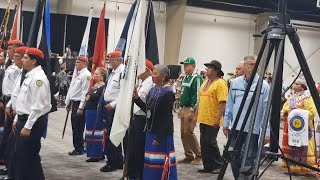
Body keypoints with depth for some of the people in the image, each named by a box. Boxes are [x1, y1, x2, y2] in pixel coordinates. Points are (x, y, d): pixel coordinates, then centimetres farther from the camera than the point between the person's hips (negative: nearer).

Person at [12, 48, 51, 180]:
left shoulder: (38, 78, -18)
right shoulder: (29, 76, 13)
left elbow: (38, 106, -22)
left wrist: (28, 126, -23)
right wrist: (17, 119, 18)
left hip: (32, 122, -10)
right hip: (24, 119, 10)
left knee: (30, 156, -1)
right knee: (20, 155, 16)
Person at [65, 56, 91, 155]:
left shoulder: (86, 75, -13)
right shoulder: (77, 74, 16)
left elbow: (85, 92, -18)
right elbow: (71, 88, 21)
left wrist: (81, 107, -21)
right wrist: (68, 103, 21)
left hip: (79, 103, -9)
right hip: (74, 102, 9)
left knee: (78, 128, -3)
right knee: (74, 127, 12)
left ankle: (79, 149, 7)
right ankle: (77, 148, 21)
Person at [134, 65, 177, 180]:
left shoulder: (168, 93, -15)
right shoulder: (153, 90, 9)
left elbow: (167, 118, -18)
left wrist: (159, 137, -19)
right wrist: (137, 99, 2)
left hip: (162, 134, -8)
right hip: (151, 131, 8)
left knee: (161, 161, 0)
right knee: (151, 160, 15)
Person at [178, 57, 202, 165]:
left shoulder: (196, 78, -12)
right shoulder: (186, 78, 17)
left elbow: (197, 96, -18)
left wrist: (192, 110, -20)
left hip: (191, 109, -9)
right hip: (184, 108, 9)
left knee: (189, 132, -10)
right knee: (183, 133, 9)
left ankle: (198, 155, 3)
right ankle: (188, 156, 17)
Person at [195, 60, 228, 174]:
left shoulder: (220, 83, -11)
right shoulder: (205, 82, 14)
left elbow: (222, 102, -18)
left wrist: (218, 119, -22)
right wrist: (196, 114, 17)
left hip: (212, 120, -8)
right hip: (203, 118, 8)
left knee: (210, 142, -4)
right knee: (203, 142, 10)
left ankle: (218, 165, 12)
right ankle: (207, 166, 19)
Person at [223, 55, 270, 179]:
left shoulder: (263, 85, -6)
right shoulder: (235, 83, 6)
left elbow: (266, 110, -7)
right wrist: (226, 123, 10)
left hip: (253, 129, -4)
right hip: (236, 127, 4)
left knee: (248, 160, 1)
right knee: (234, 158, 12)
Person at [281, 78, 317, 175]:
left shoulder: (307, 98, -2)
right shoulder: (291, 98, 15)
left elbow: (312, 111, -11)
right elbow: (285, 109, 18)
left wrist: (302, 116, -18)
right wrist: (283, 112, -3)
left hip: (303, 127, -6)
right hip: (291, 126, 6)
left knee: (302, 147, -7)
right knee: (291, 146, 7)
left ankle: (302, 168, -2)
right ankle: (293, 167, 14)